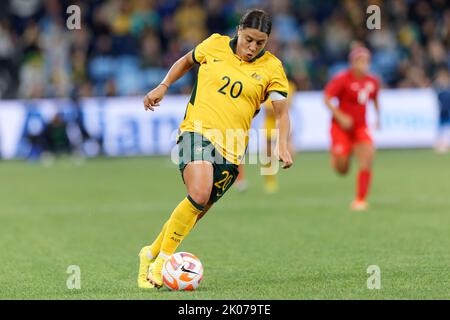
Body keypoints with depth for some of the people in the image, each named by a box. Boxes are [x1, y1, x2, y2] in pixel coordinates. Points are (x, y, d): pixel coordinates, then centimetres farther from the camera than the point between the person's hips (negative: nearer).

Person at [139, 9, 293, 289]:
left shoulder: (272, 68, 3)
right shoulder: (215, 45, 5)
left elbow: (282, 112, -1)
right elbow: (187, 61, 26)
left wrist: (283, 147, -17)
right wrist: (163, 87, 17)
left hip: (231, 149, 2)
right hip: (197, 131, -2)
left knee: (199, 210, 1)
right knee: (198, 194, -27)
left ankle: (152, 254, 26)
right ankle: (162, 260, -15)